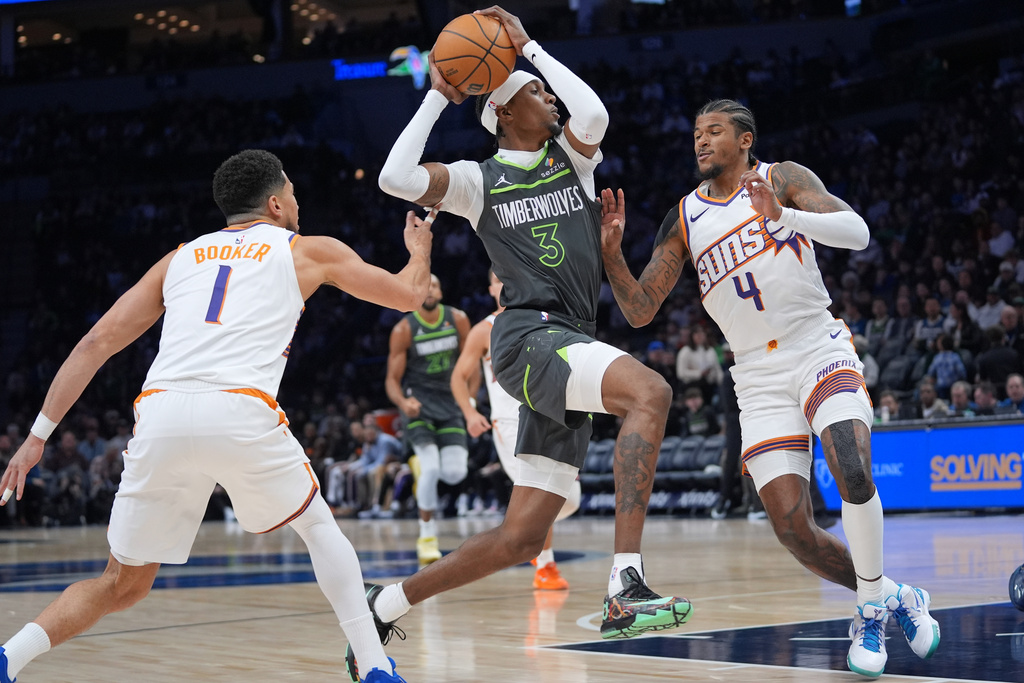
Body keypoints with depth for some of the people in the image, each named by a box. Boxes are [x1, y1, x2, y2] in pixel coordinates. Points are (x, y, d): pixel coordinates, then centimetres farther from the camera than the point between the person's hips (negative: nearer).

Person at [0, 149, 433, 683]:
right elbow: (409, 295, 31)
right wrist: (419, 248, 53)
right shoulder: (309, 251, 22)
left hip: (161, 416, 3)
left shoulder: (180, 258, 28)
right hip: (242, 415, -3)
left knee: (123, 585, 17)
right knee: (318, 526, 25)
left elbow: (95, 344, 21)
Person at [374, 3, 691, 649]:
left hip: (570, 346, 6)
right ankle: (626, 588, -42)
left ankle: (385, 605, 17)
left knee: (522, 538, 3)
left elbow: (593, 116, -5)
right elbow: (396, 178, -7)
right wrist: (438, 97, 1)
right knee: (651, 392, -34)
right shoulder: (480, 180, 9)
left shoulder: (571, 156, 19)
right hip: (529, 335, -6)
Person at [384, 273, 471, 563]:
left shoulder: (458, 320, -2)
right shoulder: (404, 330, -10)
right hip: (417, 401, -3)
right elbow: (392, 379, -7)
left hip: (448, 400, 3)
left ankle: (423, 465, 27)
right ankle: (427, 536, -7)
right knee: (431, 467, -21)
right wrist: (403, 402, -27)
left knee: (455, 473, -9)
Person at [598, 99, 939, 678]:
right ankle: (891, 597, 15)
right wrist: (612, 253, -12)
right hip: (759, 377, 3)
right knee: (792, 527, -9)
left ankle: (872, 609, -9)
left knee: (852, 472, -29)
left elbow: (857, 232, -15)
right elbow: (640, 311, 6)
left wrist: (782, 216, -30)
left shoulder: (783, 178, 0)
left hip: (820, 351, -3)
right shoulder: (683, 221, 9)